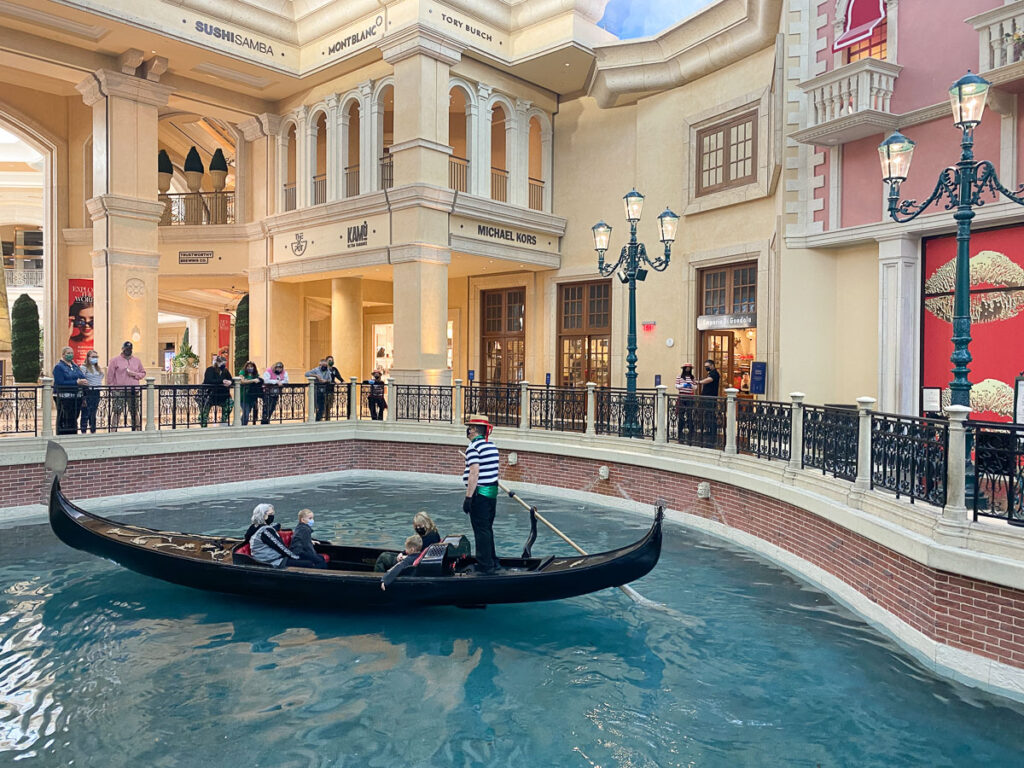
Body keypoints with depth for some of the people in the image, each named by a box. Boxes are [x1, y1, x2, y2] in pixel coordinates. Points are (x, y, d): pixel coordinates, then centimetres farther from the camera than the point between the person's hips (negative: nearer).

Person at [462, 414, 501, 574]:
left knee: (481, 530, -1)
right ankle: (492, 562, 26)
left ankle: (486, 566, 4)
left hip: (480, 493, -8)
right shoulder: (492, 445, 11)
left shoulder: (473, 447, -15)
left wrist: (468, 497, -20)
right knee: (488, 529, 18)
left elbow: (474, 473, -22)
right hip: (493, 492, 9)